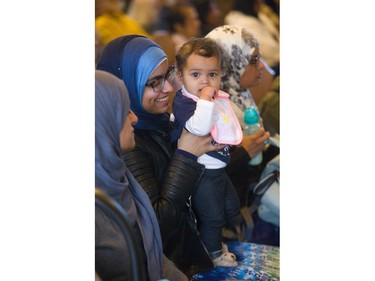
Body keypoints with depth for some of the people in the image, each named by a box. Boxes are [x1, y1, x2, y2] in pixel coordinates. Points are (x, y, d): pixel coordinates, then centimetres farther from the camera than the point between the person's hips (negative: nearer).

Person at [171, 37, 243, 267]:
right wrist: (205, 99, -40)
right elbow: (199, 127, -42)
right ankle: (214, 253, 28)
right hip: (202, 173, -9)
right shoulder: (183, 103, -24)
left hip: (218, 168, 9)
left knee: (232, 206, 27)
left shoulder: (217, 97, 4)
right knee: (212, 216, 7)